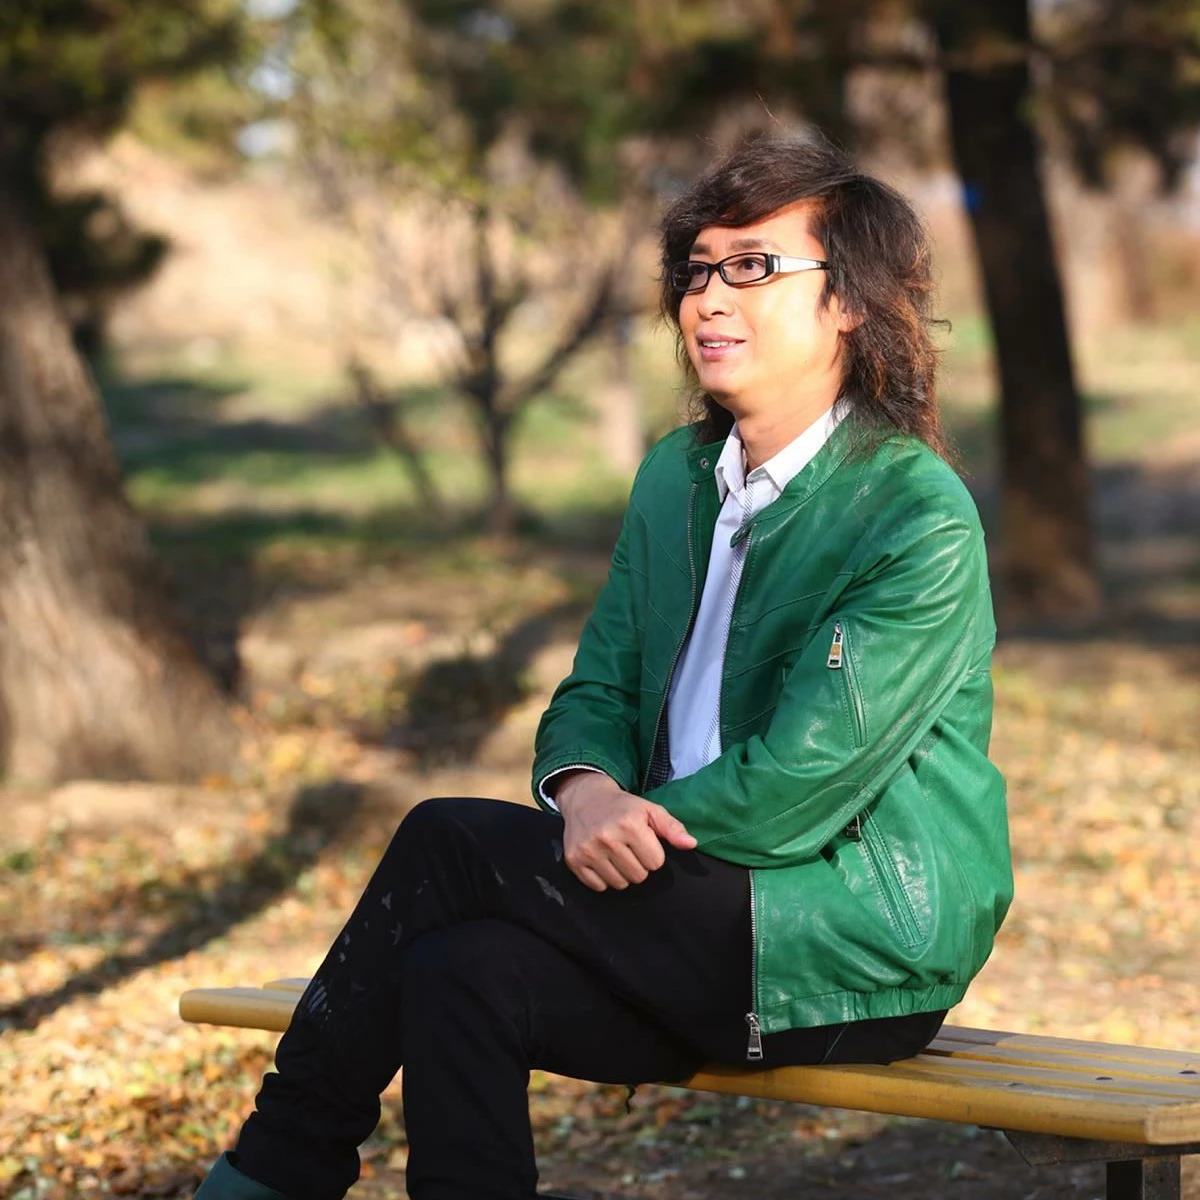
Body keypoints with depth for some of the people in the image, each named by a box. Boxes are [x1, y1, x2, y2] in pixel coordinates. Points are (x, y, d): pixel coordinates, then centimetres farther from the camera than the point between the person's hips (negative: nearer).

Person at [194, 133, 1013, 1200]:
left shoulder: (921, 519, -13)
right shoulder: (678, 475, 13)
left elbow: (799, 782, -18)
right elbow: (598, 686, 12)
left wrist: (620, 829, -15)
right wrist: (586, 792, -12)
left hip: (870, 941, -7)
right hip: (704, 906, 7)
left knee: (449, 841, -18)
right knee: (460, 974, -23)